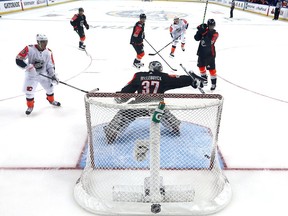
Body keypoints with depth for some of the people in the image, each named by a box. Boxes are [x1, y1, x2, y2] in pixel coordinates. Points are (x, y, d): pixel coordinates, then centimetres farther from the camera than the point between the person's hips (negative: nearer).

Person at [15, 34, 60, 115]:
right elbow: (18, 59, -21)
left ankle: (51, 100, 41)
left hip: (44, 74, 4)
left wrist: (53, 75, -13)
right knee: (29, 91, -4)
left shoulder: (48, 52, -6)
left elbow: (50, 66, 0)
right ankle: (30, 106, 21)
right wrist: (28, 66, -32)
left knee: (50, 87, 10)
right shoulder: (30, 49, -20)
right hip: (31, 74, -3)